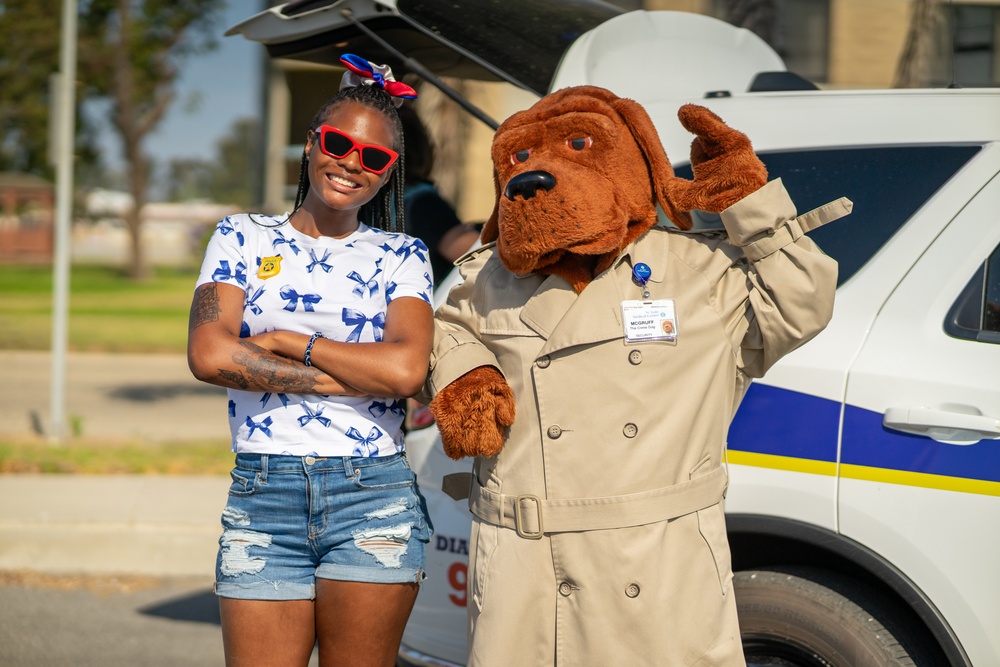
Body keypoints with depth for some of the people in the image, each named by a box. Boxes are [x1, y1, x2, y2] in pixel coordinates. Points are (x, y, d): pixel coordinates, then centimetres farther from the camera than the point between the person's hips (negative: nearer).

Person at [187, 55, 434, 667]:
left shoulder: (402, 256, 9)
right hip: (262, 501, 0)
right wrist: (353, 377, -8)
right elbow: (210, 355, -8)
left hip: (373, 500, 0)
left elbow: (406, 369, -10)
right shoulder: (244, 238, 9)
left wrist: (284, 341, -6)